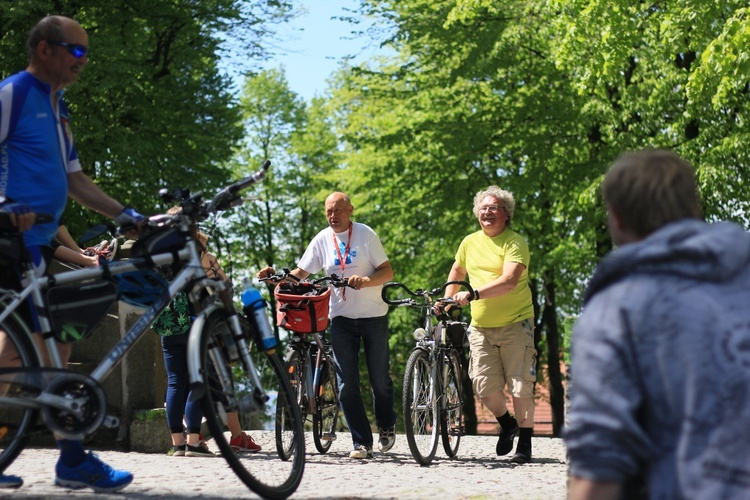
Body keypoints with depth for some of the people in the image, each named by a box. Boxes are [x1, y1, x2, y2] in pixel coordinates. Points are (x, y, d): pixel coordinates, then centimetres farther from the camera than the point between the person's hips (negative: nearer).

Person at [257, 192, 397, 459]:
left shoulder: (366, 234, -4)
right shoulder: (322, 240, 3)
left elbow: (388, 271, -6)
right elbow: (300, 273, 2)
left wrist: (366, 281, -24)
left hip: (373, 316, -2)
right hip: (341, 317, 2)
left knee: (380, 379, 4)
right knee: (346, 385, -4)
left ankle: (387, 427, 30)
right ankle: (362, 442, 2)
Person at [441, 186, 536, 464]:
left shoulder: (515, 243, -8)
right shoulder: (470, 242, 11)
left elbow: (509, 281, -22)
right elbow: (457, 271, 31)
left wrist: (473, 294, -30)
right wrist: (447, 299, 20)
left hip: (515, 323, -5)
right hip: (480, 326, 5)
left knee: (520, 386, -4)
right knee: (485, 386, -1)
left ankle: (525, 443, 8)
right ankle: (507, 425, 27)